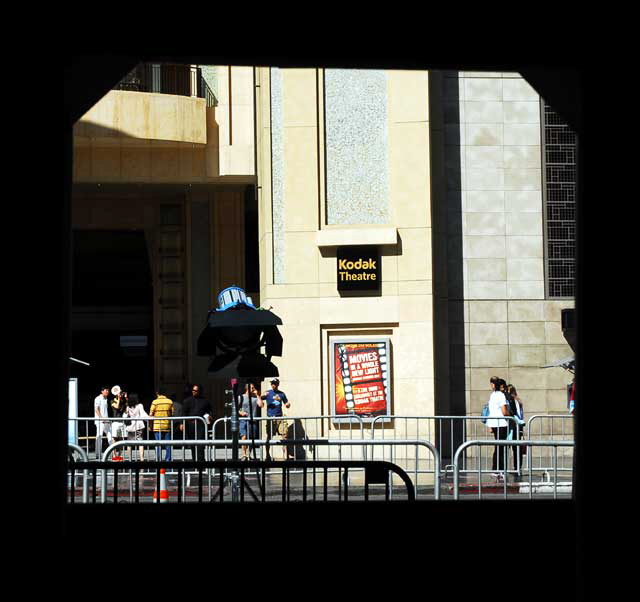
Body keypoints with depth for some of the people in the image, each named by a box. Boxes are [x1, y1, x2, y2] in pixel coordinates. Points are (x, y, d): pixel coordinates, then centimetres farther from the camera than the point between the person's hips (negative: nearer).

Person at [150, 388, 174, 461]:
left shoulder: (155, 402, -7)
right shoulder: (170, 402, 2)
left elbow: (151, 415, -7)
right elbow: (172, 414, 4)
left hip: (157, 427, -2)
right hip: (167, 426, 2)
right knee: (168, 445, 7)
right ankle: (168, 460, 7)